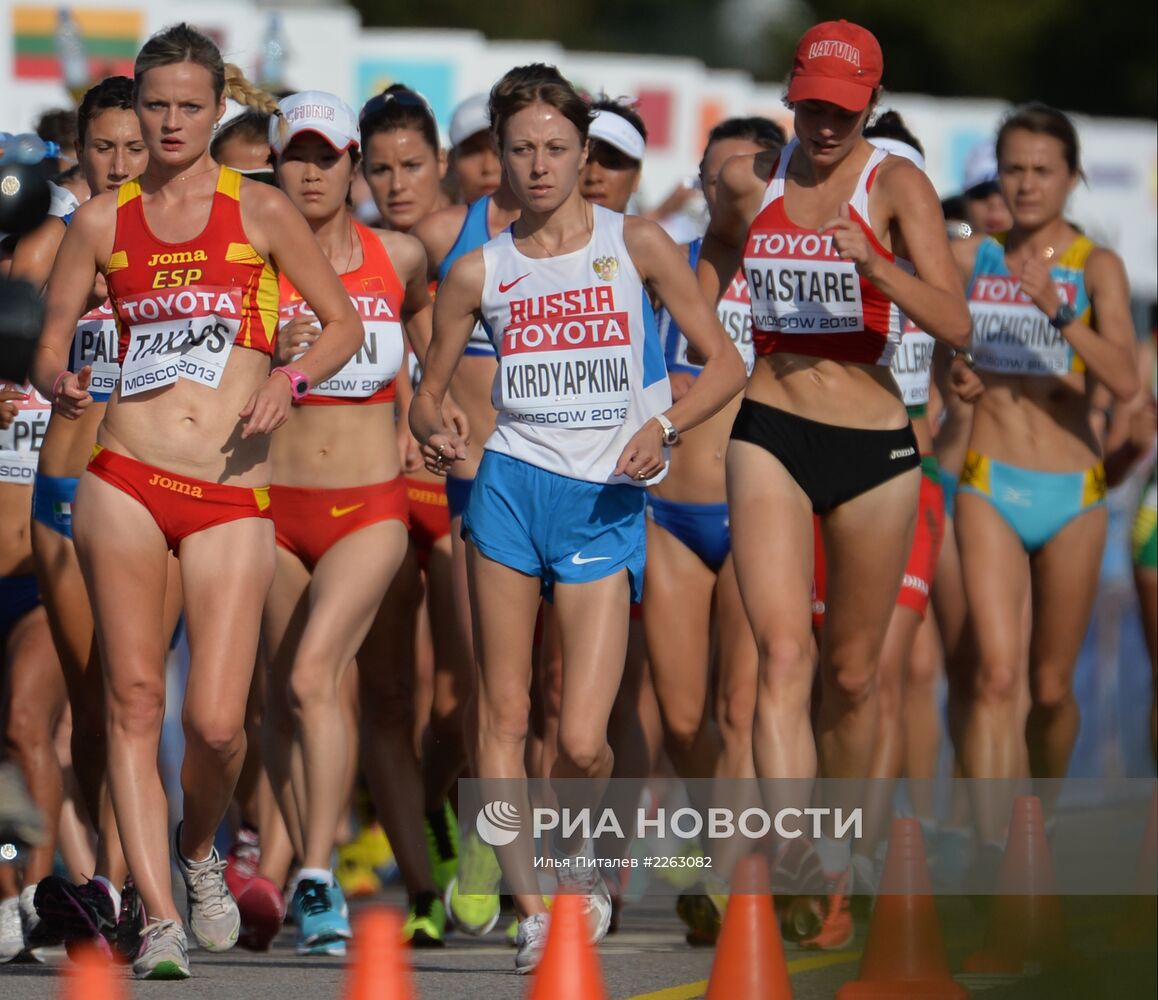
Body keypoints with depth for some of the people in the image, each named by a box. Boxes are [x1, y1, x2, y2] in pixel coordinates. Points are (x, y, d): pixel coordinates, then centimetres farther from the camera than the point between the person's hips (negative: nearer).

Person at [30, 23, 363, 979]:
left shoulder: (261, 210, 6)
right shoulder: (102, 221, 10)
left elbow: (346, 323, 11)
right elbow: (50, 346, 13)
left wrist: (291, 379, -8)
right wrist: (60, 382, -10)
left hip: (233, 498, -1)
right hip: (126, 481, 1)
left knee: (217, 722, -7)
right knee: (134, 700, -5)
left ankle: (199, 850, 24)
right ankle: (160, 916, -1)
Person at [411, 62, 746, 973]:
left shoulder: (634, 243, 2)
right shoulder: (480, 272, 6)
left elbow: (725, 363, 4)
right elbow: (429, 393, 15)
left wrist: (661, 425, -13)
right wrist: (435, 433, -8)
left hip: (607, 502, -2)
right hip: (511, 488, 2)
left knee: (582, 742, -9)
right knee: (504, 713, -1)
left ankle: (577, 853, 22)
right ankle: (530, 906, 9)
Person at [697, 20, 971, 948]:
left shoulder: (897, 184, -6)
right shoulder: (746, 181, 4)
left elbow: (955, 322, -18)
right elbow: (713, 262, 27)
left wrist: (871, 263, -33)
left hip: (874, 449, -1)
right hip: (770, 436, 1)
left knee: (851, 673, 10)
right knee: (784, 652, -17)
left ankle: (837, 864, 31)